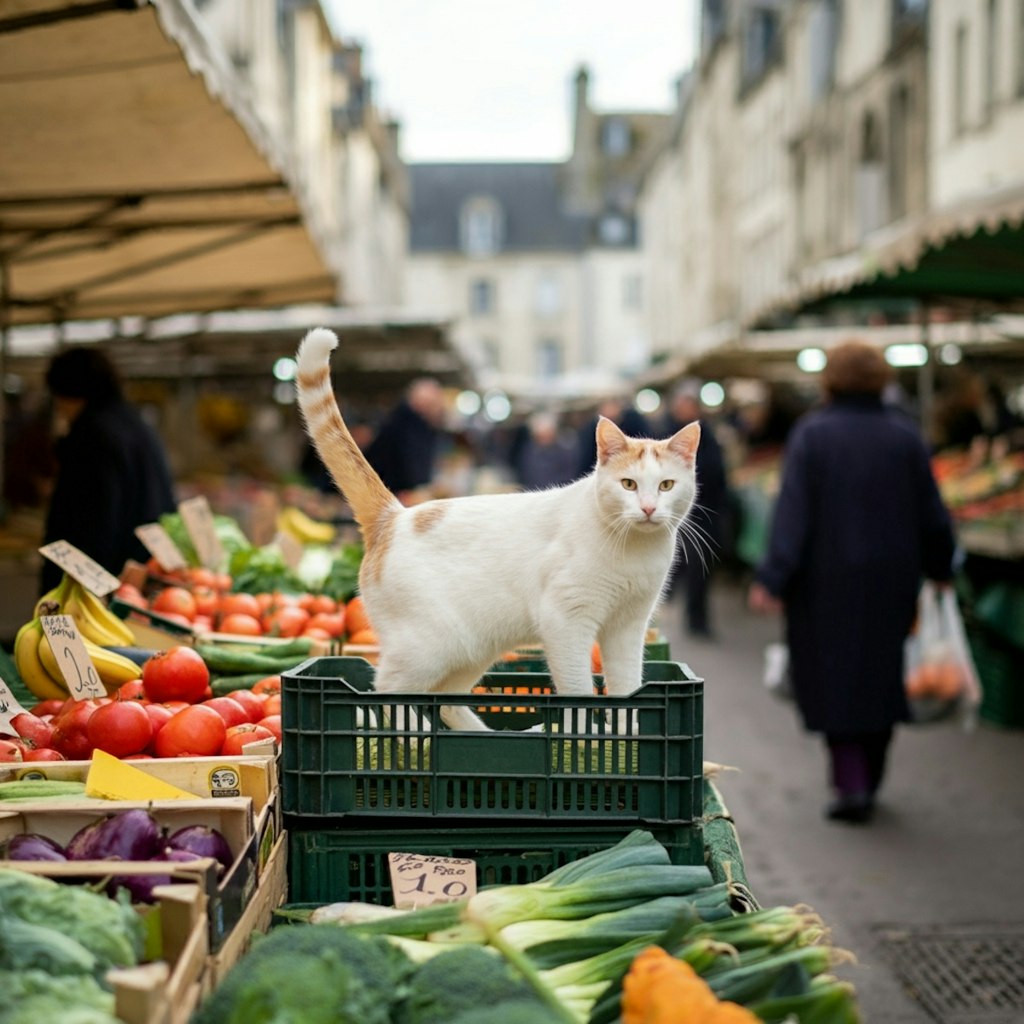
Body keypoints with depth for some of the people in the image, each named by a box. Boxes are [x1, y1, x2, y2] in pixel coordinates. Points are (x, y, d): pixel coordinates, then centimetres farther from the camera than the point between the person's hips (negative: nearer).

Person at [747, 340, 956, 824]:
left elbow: (793, 511, -16)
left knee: (832, 676, 6)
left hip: (827, 580, -3)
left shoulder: (812, 434, -9)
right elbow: (931, 512, 3)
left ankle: (851, 784, -6)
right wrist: (940, 568, 16)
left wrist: (773, 579, -16)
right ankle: (867, 782, 24)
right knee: (880, 676, 16)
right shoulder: (904, 435, 0)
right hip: (890, 580, 3)